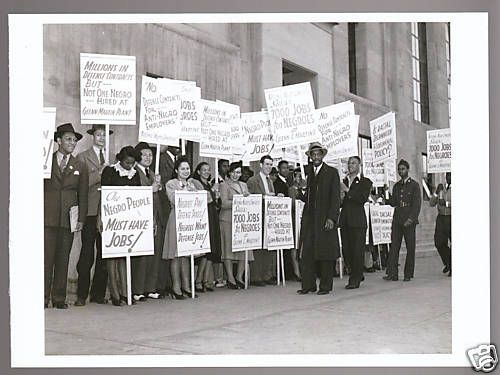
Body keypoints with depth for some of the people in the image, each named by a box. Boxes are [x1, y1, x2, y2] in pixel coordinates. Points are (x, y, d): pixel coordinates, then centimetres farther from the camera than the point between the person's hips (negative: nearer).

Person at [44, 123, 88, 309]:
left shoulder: (80, 166, 13)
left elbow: (83, 195, 11)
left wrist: (81, 219, 2)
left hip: (68, 218, 2)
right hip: (47, 217, -2)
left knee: (63, 259, 4)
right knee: (46, 257, -4)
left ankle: (59, 298, 11)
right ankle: (43, 297, 3)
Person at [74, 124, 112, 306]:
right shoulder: (82, 157, 7)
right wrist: (99, 174, -13)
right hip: (90, 211, -4)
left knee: (104, 254, 5)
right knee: (87, 254, -4)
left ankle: (98, 293, 14)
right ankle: (82, 295, 4)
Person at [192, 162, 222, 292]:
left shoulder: (210, 184, 21)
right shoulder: (194, 182, 0)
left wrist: (216, 194, 3)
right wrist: (212, 190, -4)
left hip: (213, 218, 7)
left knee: (212, 250, 2)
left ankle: (206, 281, 6)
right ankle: (198, 281, -7)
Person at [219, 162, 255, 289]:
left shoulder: (243, 185, 20)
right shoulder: (224, 185, 1)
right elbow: (224, 203, -11)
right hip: (228, 220, -5)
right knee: (229, 248, -3)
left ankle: (239, 277, 11)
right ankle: (230, 279, 3)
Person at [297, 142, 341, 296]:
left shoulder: (332, 172, 1)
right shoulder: (308, 172, 16)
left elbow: (335, 197, -6)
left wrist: (332, 218, -14)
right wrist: (299, 194, -1)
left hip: (325, 219, -4)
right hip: (309, 218, 5)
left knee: (325, 252, -1)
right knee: (307, 252, 1)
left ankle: (325, 286, 8)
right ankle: (308, 285, 9)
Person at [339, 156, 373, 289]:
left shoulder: (365, 182, 3)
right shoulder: (343, 182, 18)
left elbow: (363, 199, -13)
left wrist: (347, 190, -13)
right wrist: (341, 199, -3)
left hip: (358, 220, -5)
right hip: (345, 220, 5)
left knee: (358, 250, -4)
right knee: (346, 250, 7)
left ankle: (355, 279, 4)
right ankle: (358, 274, 25)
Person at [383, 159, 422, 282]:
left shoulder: (414, 185, 1)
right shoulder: (396, 186, 18)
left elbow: (417, 204, -6)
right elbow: (393, 203, 14)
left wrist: (410, 219, -15)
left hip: (409, 220, -4)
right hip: (397, 219, 5)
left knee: (410, 247, 0)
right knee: (394, 245, -4)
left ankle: (408, 274, 6)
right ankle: (392, 274, -6)